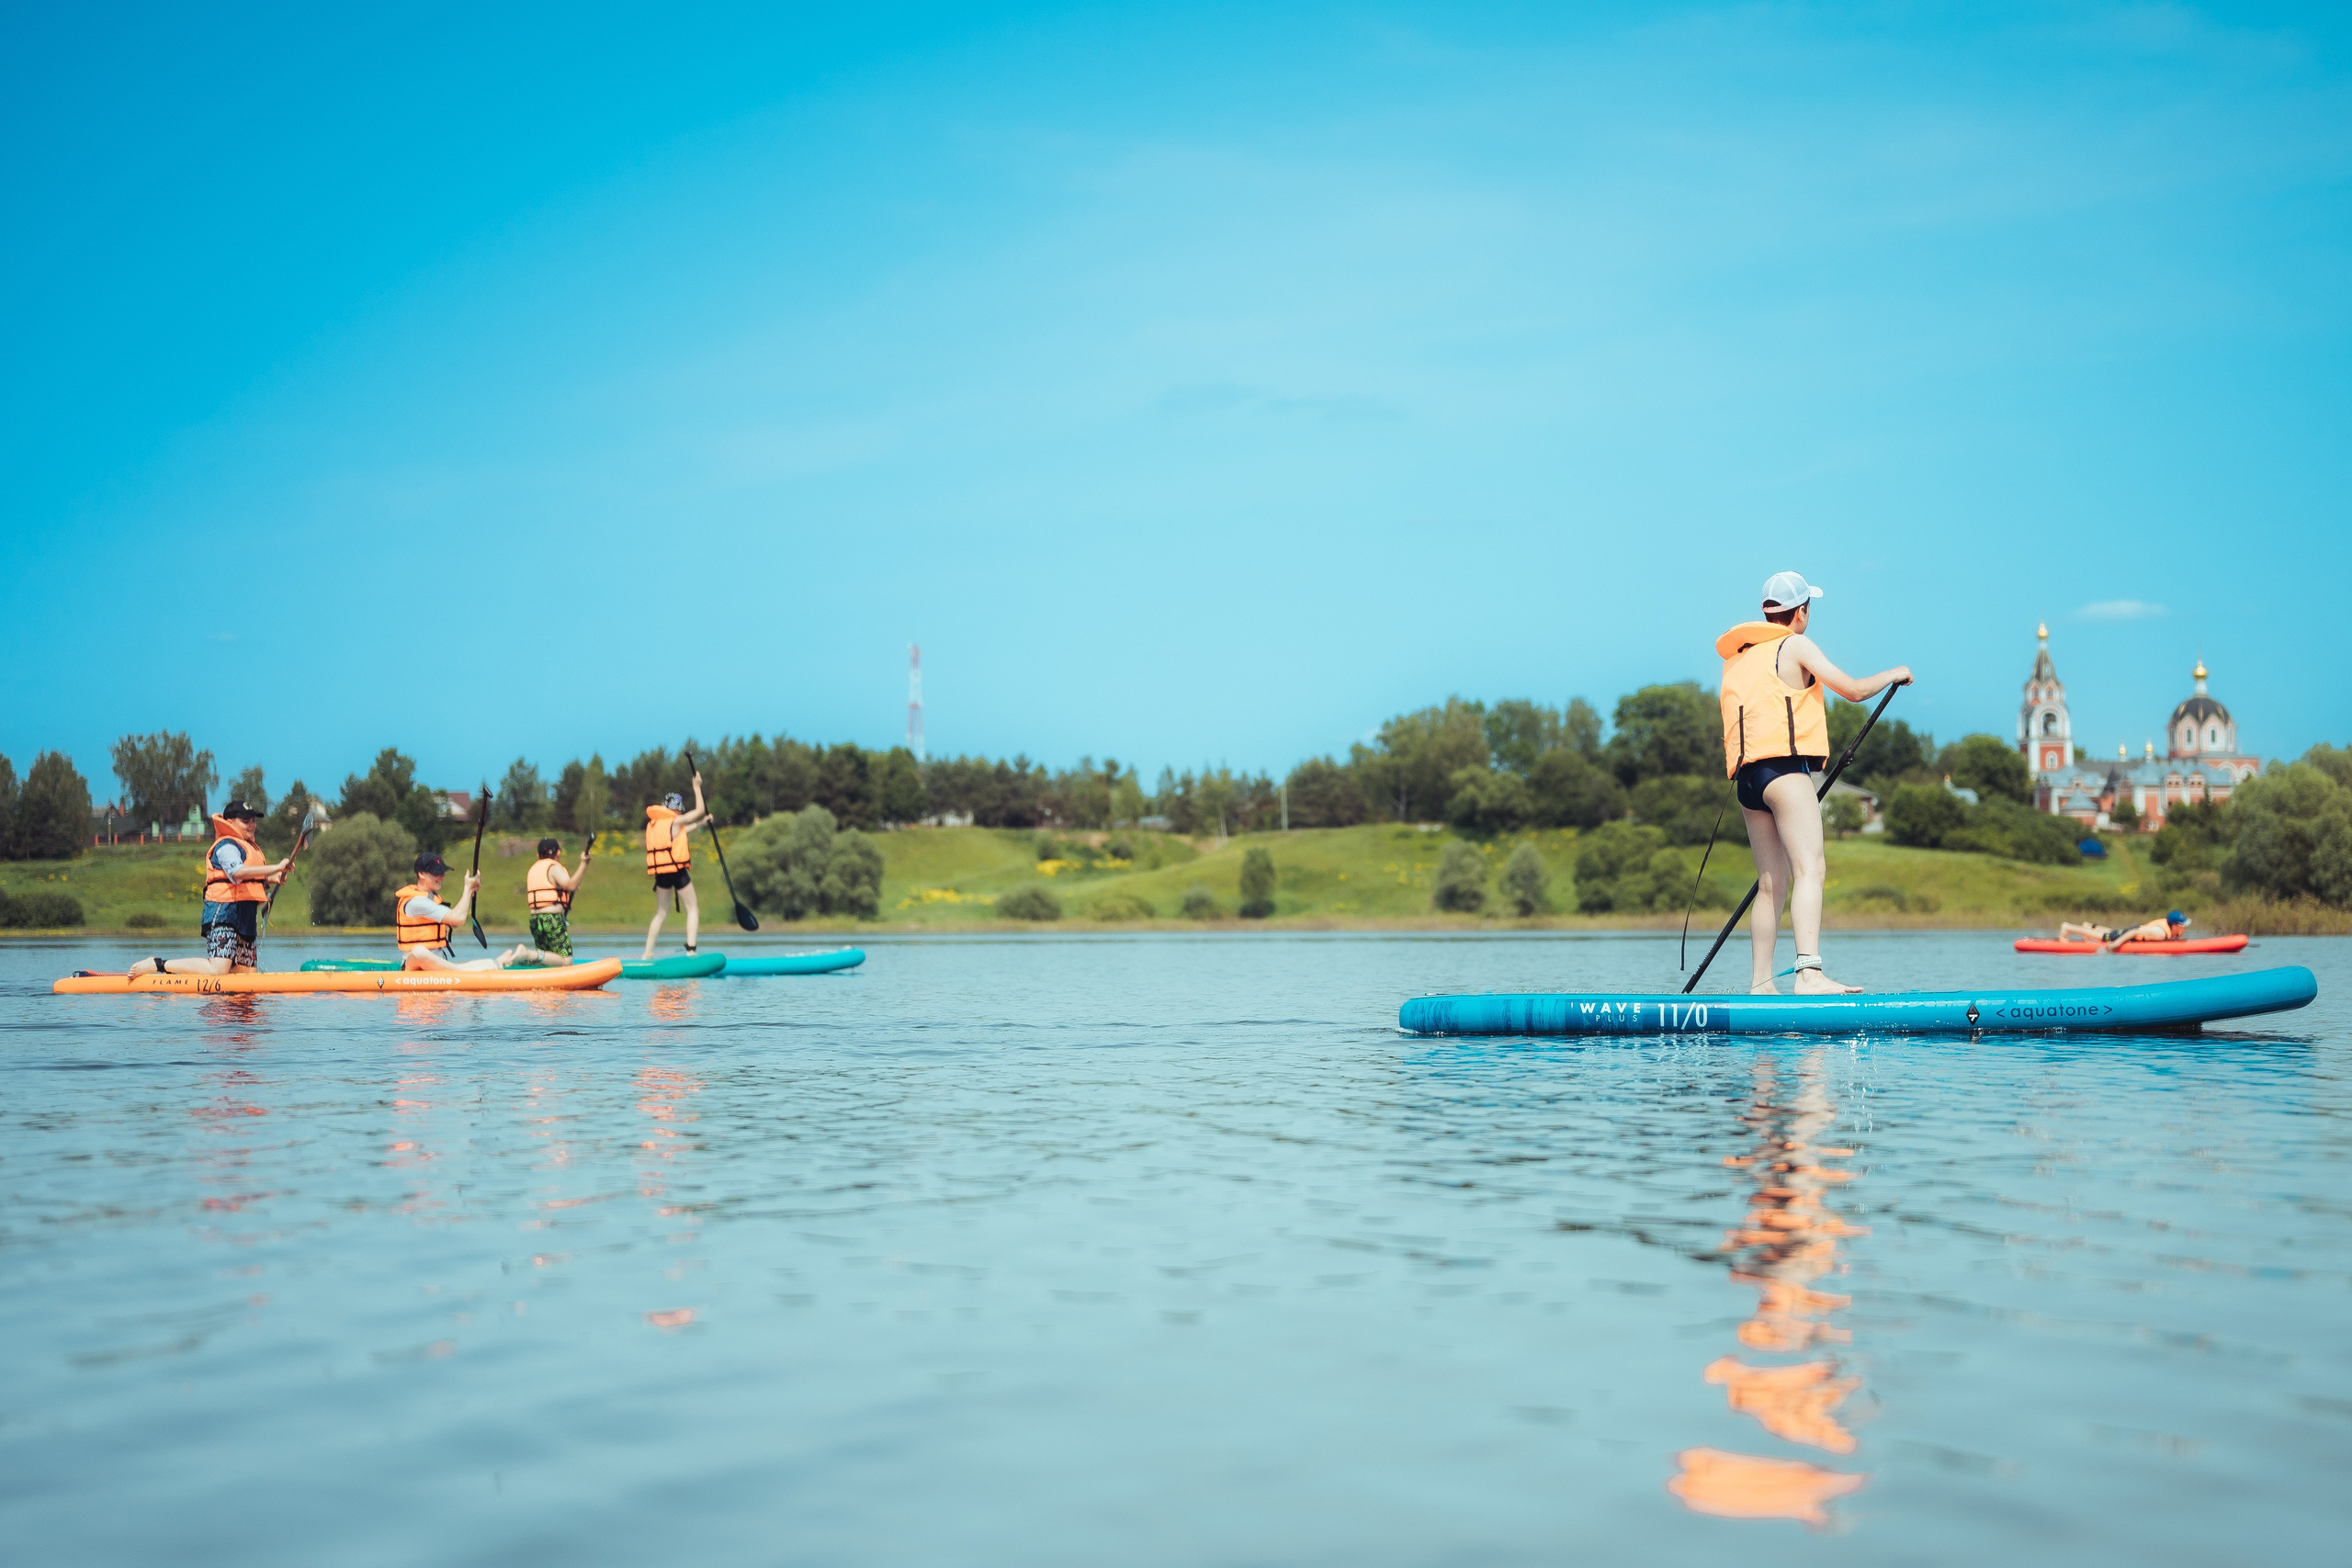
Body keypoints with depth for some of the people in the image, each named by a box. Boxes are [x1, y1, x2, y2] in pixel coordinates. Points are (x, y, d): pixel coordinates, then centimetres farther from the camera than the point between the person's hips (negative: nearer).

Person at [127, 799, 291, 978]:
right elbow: (237, 871, -29)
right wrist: (275, 868, -31)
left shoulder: (248, 847, 24)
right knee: (218, 969, -23)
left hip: (244, 916, 10)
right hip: (224, 914, -10)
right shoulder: (227, 846, -8)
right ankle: (157, 965, -10)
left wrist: (270, 880, 17)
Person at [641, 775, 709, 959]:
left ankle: (647, 953, 11)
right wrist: (697, 787, 14)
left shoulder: (652, 824, 15)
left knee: (661, 913, 16)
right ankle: (691, 950, -12)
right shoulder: (675, 821, -6)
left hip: (660, 874, 7)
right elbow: (700, 810, 3)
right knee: (693, 910, 2)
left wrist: (700, 823, 34)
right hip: (677, 871, -7)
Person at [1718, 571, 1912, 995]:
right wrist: (1895, 674, 16)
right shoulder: (1794, 646, 2)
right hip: (1784, 768, -8)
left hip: (1747, 776, 8)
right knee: (1810, 868, -17)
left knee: (1772, 882, 10)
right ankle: (1809, 972, -33)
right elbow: (1853, 690, -2)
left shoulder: (1739, 657, 24)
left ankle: (1761, 983, 7)